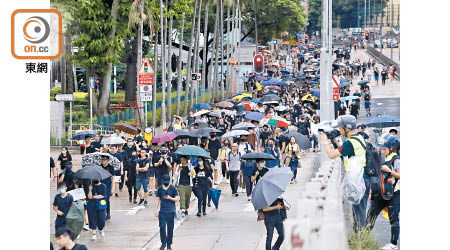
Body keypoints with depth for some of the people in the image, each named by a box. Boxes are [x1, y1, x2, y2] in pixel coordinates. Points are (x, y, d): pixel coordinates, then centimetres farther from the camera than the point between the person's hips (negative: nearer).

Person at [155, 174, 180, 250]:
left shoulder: (173, 188, -2)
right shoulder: (160, 188, 5)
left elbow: (177, 198, 1)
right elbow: (158, 200, 10)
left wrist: (170, 198, -16)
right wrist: (156, 210, 7)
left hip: (171, 211, -1)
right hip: (162, 211, 1)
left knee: (170, 228, 3)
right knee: (162, 227, -5)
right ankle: (163, 243, 11)